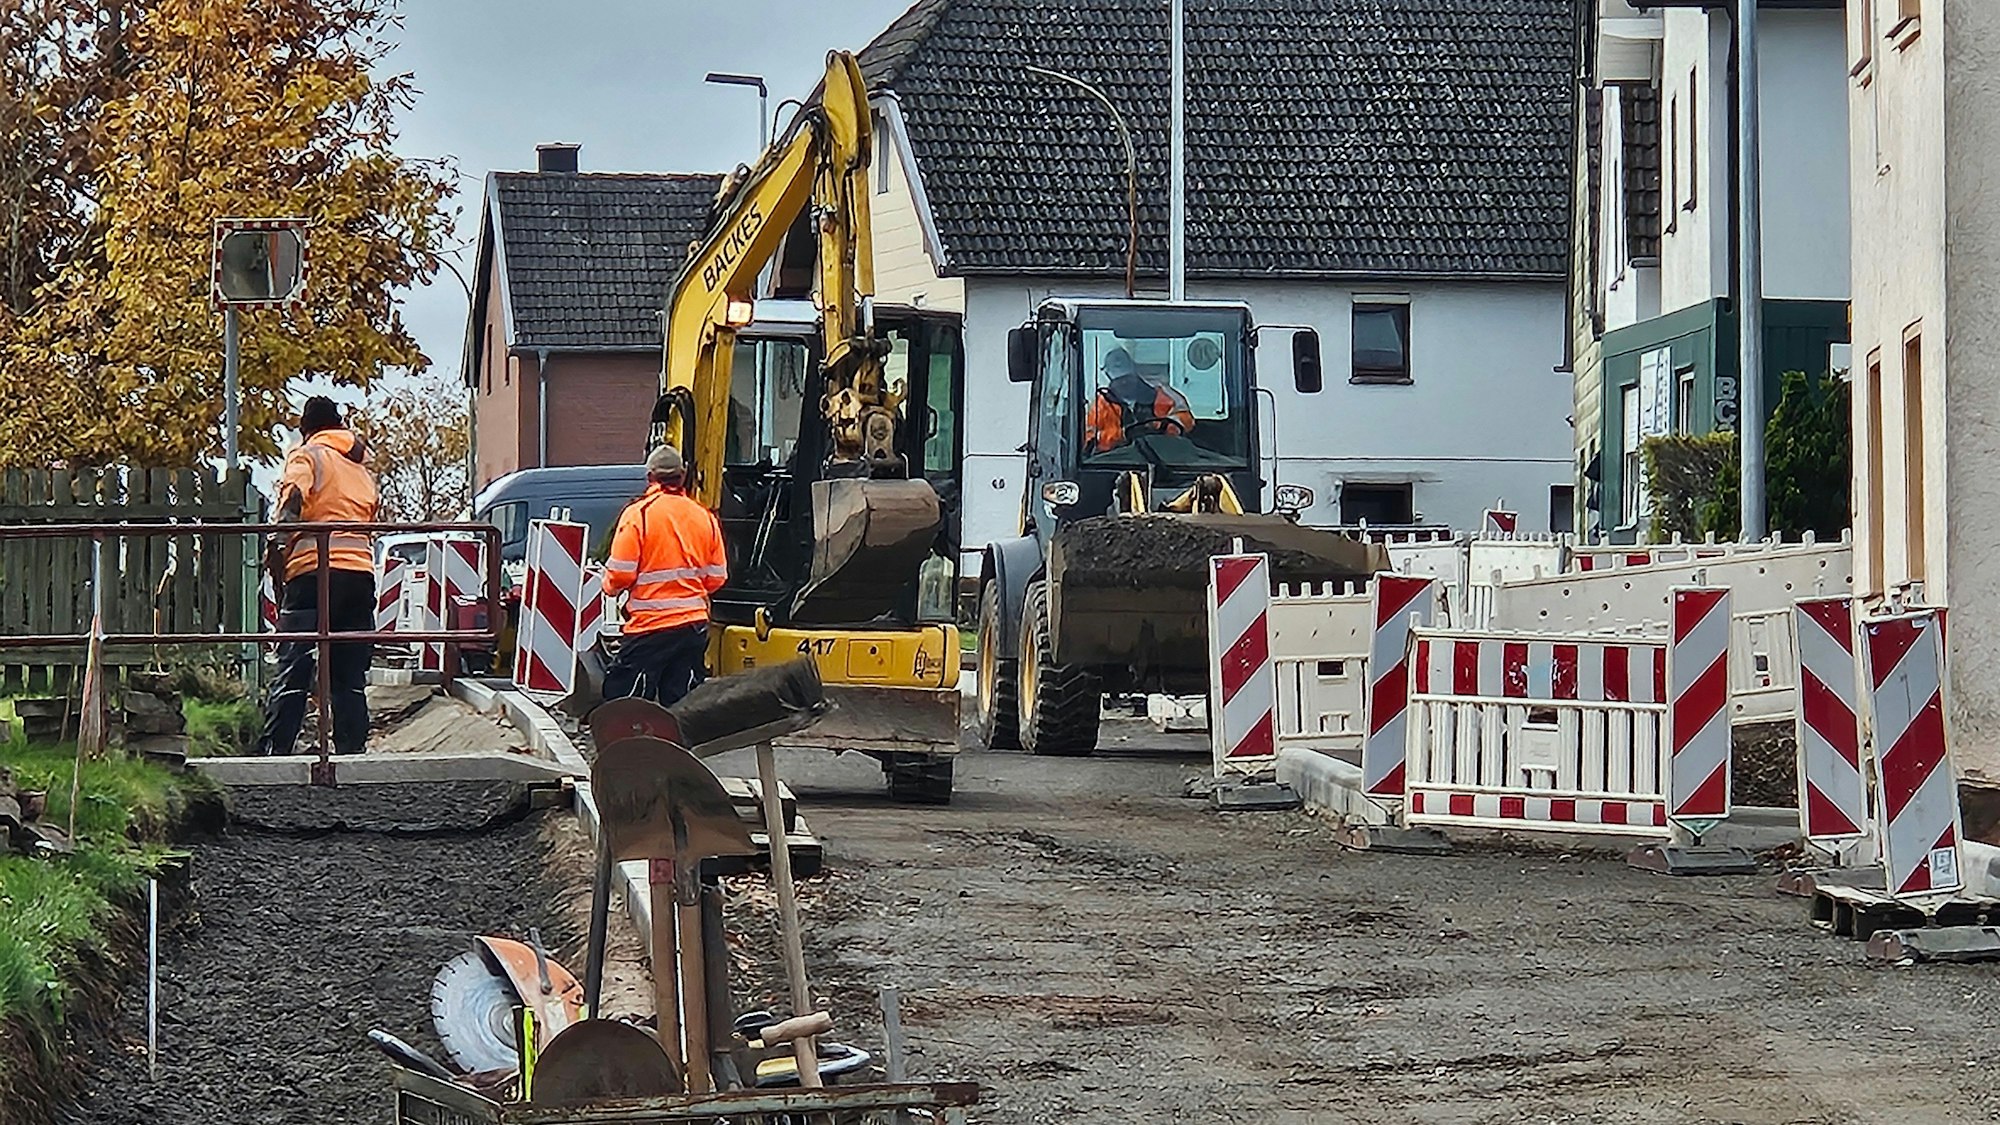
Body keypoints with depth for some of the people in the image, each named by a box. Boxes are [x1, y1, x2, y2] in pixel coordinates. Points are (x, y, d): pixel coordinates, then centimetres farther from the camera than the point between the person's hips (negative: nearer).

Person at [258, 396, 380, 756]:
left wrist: (278, 543, -20)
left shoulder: (307, 455, 7)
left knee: (293, 671, -8)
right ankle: (352, 750, 2)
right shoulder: (363, 468, 26)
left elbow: (294, 496, -12)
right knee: (350, 676, 8)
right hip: (361, 571, 5)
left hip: (315, 569, -5)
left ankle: (274, 751, -15)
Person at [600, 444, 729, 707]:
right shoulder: (705, 517, 6)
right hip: (695, 625, 5)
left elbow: (620, 575, -12)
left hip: (651, 627, -5)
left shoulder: (638, 513, -9)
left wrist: (608, 586, 10)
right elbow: (717, 579, 8)